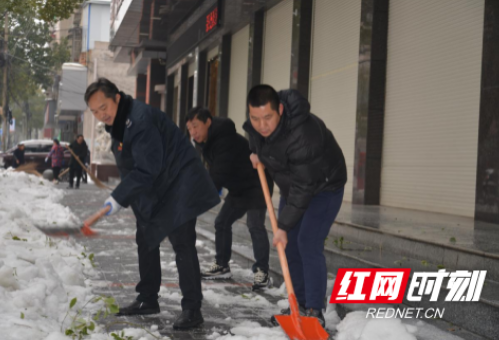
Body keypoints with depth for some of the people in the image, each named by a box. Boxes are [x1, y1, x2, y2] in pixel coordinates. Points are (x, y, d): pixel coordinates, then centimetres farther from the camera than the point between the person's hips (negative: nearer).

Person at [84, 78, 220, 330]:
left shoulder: (140, 119, -26)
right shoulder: (118, 122, 7)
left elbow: (147, 169, -29)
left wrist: (119, 198, -26)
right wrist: (122, 197, 14)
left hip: (179, 186, -11)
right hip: (152, 192, 11)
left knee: (182, 245, -12)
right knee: (146, 241, 15)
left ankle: (192, 309, -5)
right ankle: (147, 300, 27)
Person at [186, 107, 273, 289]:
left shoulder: (225, 140, -29)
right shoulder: (209, 141, 3)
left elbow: (220, 174, -33)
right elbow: (215, 172, 13)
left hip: (256, 185, -10)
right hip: (239, 188, 10)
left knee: (255, 224, -21)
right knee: (222, 222, 10)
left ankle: (262, 273, -19)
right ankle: (222, 266, 21)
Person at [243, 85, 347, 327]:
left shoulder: (303, 134, -39)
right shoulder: (255, 124, -15)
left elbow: (303, 188, -33)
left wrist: (284, 226, -28)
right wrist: (255, 152, 0)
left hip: (323, 186, -8)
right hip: (291, 184, 8)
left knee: (308, 243, -18)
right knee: (289, 245, 7)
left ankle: (315, 312, -11)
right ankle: (300, 304, 19)